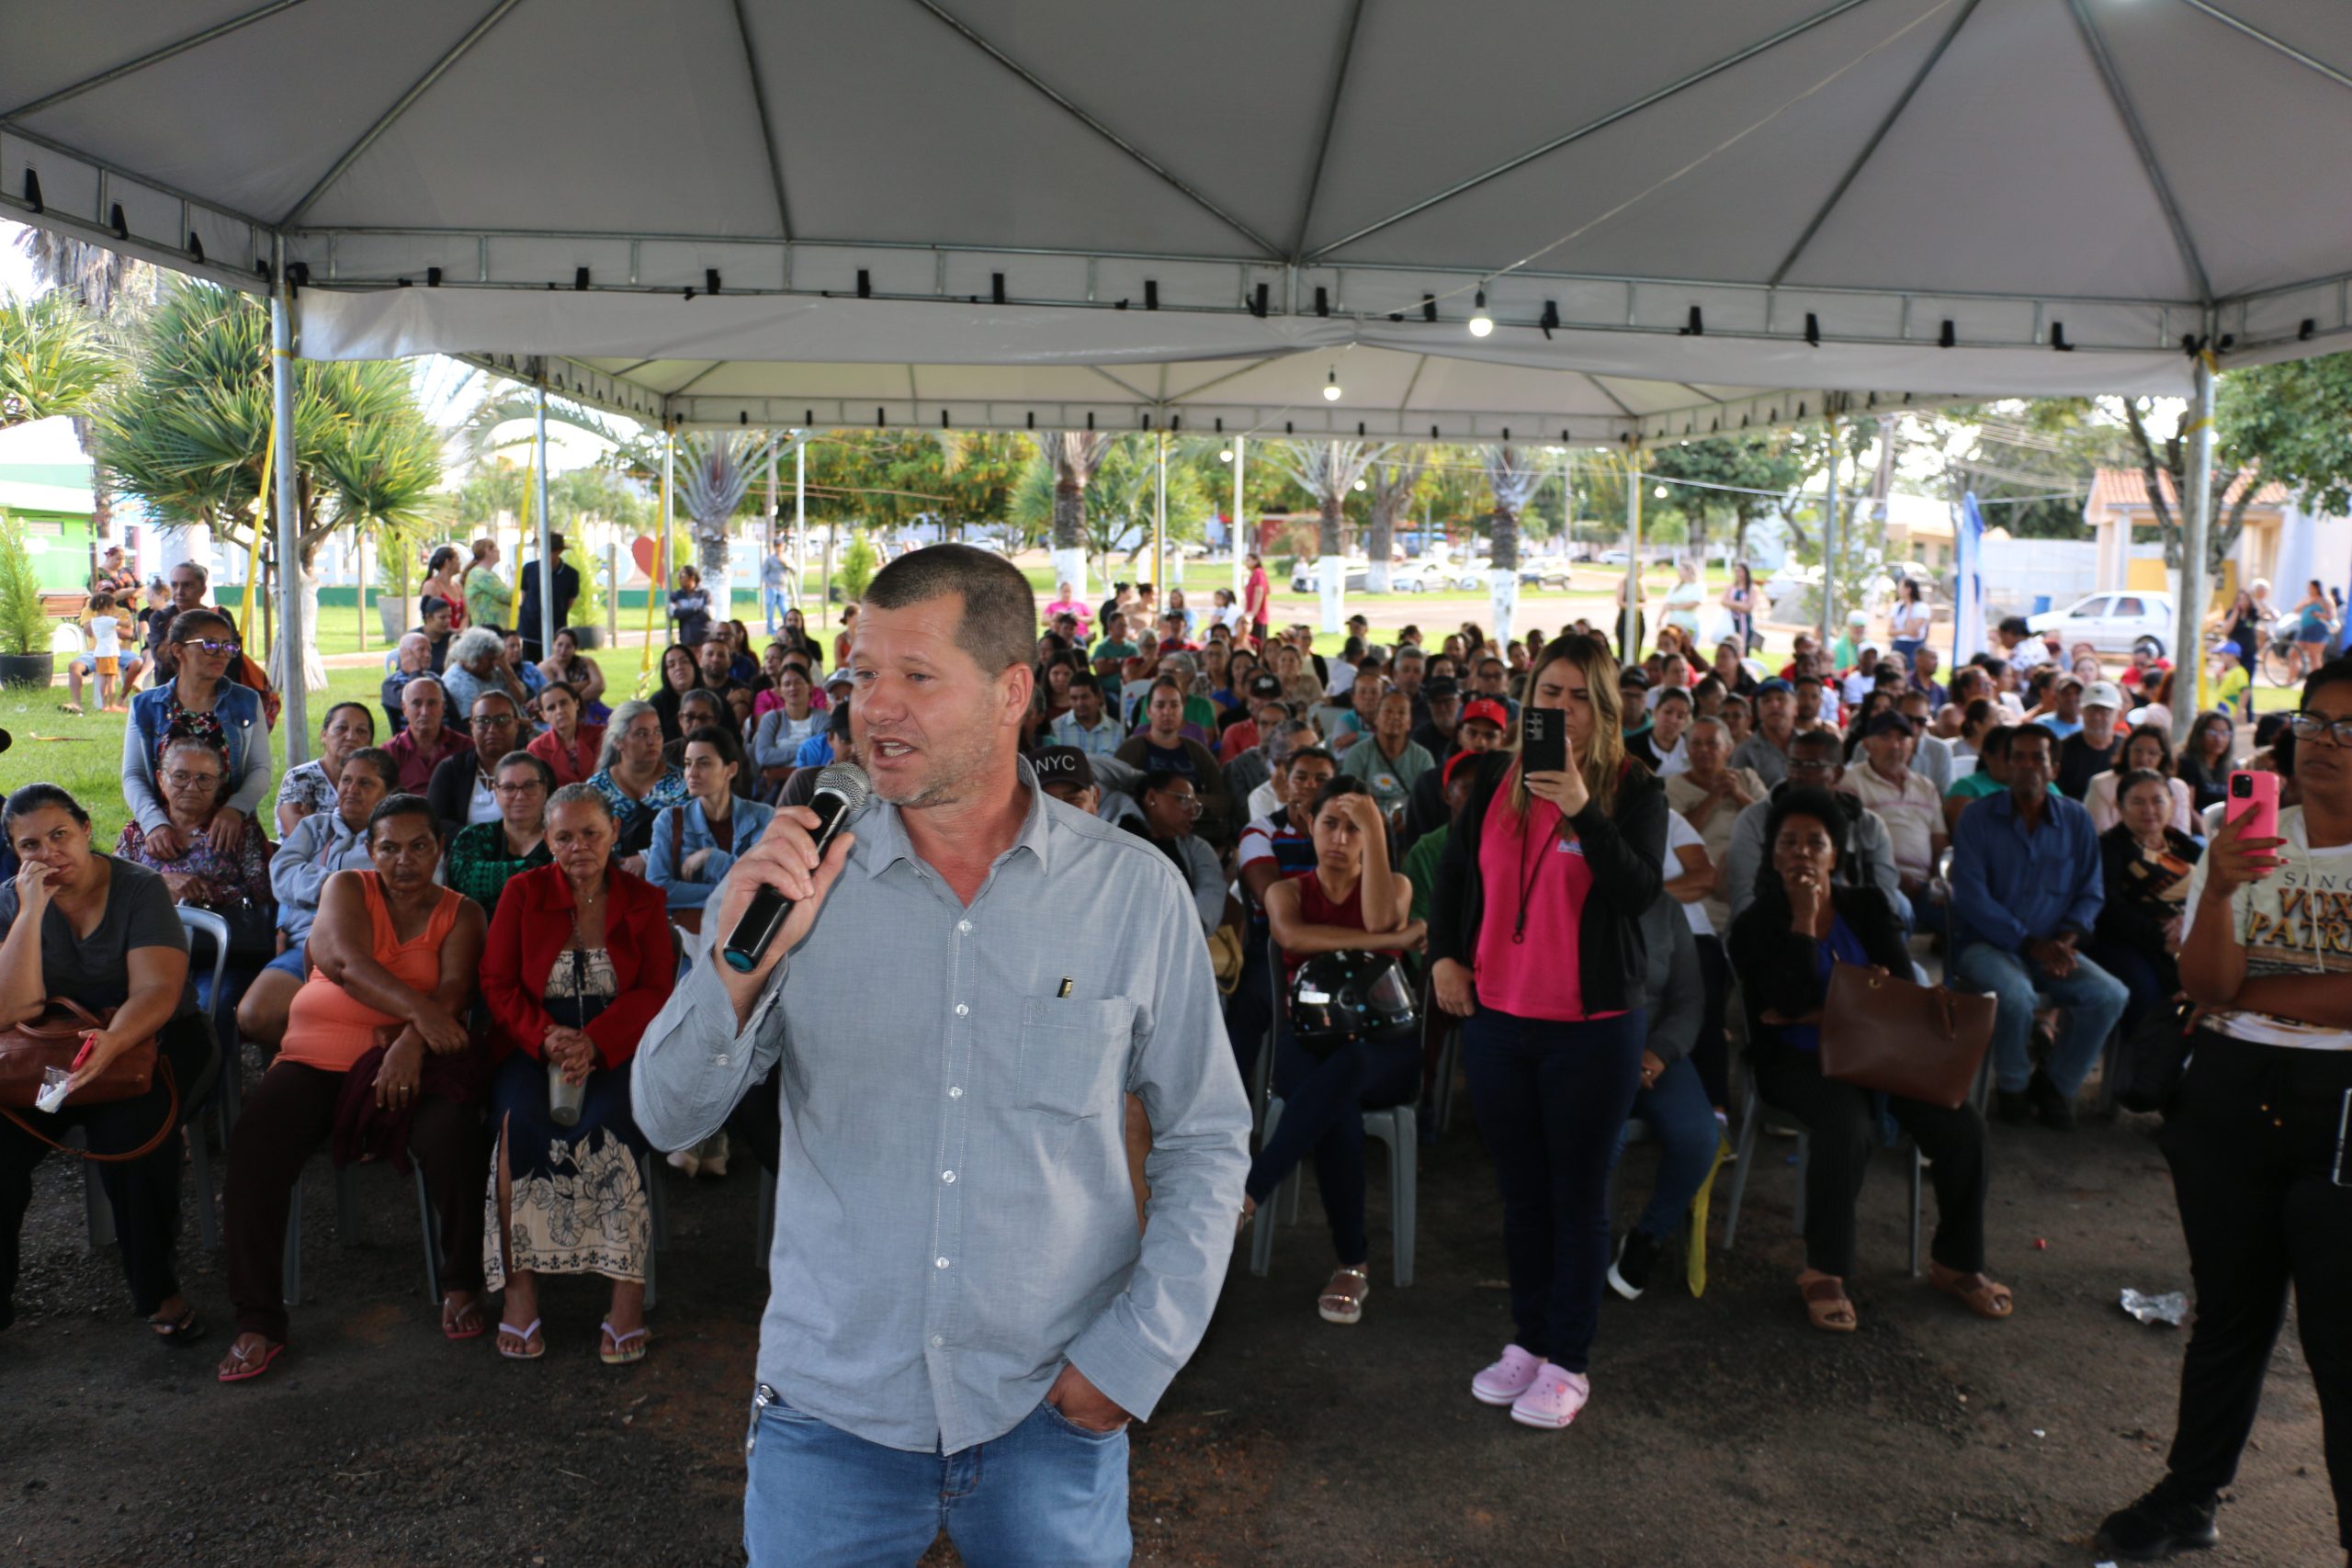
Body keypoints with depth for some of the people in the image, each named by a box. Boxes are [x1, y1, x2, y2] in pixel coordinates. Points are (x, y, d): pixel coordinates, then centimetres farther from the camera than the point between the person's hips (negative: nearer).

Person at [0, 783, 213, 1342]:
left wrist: (112, 1041, -42)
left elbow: (156, 992, -21)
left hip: (153, 1039, -3)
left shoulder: (140, 888, -9)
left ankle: (157, 1289, -15)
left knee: (128, 1127, -33)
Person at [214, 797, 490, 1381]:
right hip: (318, 1056, 1)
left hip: (410, 1055, -1)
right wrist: (418, 1009, -29)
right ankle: (258, 1320, -14)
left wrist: (412, 1041, -29)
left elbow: (455, 987, -7)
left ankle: (462, 1283, -10)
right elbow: (349, 962, -12)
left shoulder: (460, 914, 11)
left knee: (452, 1132, -31)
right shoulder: (346, 888, 9)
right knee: (252, 1143, -25)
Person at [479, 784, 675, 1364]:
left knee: (611, 1122, -32)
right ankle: (520, 1288, -25)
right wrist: (546, 1037, -15)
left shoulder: (643, 901, 9)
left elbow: (656, 990, 1)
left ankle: (628, 1291, -28)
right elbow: (497, 982, 4)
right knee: (520, 1120, -31)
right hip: (532, 1044, 1)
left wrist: (594, 1041, -17)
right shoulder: (522, 893, 10)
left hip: (616, 1047, -1)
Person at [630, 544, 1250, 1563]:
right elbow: (669, 1121, -4)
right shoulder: (796, 876, -4)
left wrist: (1134, 1354, -5)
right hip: (830, 1403, 1)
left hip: (1051, 1408, 0)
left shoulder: (1133, 889, -7)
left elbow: (1207, 1141, 1)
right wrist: (740, 964, -21)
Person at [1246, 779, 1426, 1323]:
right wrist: (1391, 940, -21)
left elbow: (1379, 920, -16)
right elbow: (1290, 934, -15)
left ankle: (1248, 1191, -38)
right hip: (1307, 1040, 1)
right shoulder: (1287, 890, 11)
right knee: (1337, 1106, -34)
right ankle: (1353, 1262, -26)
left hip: (1382, 1045, 0)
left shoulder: (1395, 885, 11)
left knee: (1343, 1070, -38)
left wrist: (1376, 831, -18)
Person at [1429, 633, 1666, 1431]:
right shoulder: (1495, 779, 4)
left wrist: (1582, 810, -31)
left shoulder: (1634, 792, -6)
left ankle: (1568, 1362, 19)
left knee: (1578, 1195, 6)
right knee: (1521, 1190, 16)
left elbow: (1641, 891, -20)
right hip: (1496, 1016, 4)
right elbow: (1455, 871, 15)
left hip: (1591, 1027, -4)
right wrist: (1444, 954, 5)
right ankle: (1527, 1339, 31)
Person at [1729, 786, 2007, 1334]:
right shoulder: (1756, 926, -2)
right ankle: (1823, 1271, -16)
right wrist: (1803, 921, -17)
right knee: (1848, 1127, -34)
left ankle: (1955, 1261, 5)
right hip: (1798, 1061, -4)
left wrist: (1819, 1014, -12)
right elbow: (1790, 1004, -17)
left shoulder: (1867, 907, 8)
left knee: (1962, 1124, -17)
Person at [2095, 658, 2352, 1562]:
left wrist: (2251, 993, -9)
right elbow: (2203, 986, -8)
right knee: (2229, 1313, 16)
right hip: (2229, 1100, 3)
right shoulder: (2246, 839, 4)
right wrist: (2220, 888, -24)